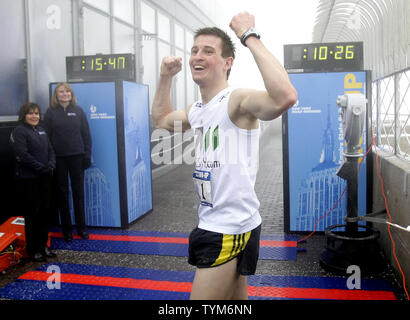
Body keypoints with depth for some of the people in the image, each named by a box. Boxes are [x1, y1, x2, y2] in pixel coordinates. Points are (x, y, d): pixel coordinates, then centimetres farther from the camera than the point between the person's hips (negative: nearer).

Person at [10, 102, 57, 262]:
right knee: (32, 214, 0)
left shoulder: (41, 131, 16)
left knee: (44, 212, 11)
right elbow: (23, 155, -17)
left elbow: (50, 150, 12)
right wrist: (42, 168, -18)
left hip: (44, 178, 7)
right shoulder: (19, 131, -7)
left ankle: (43, 246, 24)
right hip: (28, 179, -7)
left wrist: (50, 166, -6)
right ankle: (33, 250, 12)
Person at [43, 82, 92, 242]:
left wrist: (87, 155, -1)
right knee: (62, 192, 7)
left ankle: (81, 227, 17)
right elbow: (46, 136, 1)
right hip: (58, 158, 0)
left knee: (78, 191, 6)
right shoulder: (51, 112, 3)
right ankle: (66, 228, 17)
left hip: (77, 156, 1)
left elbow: (86, 134, 6)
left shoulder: (78, 111, 6)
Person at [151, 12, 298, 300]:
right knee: (236, 302, 22)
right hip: (213, 225, 9)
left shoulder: (237, 100, -19)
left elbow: (286, 97, -40)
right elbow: (161, 119, 28)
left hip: (233, 230, -9)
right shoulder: (198, 110, 9)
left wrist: (251, 37, -32)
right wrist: (166, 77, 15)